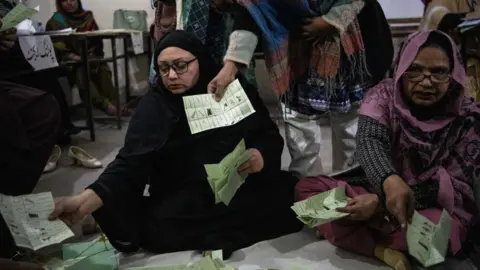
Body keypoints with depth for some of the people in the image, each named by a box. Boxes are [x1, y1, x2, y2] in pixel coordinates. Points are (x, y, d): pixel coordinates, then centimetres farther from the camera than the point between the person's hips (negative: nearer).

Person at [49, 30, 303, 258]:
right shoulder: (153, 107, -4)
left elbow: (270, 136, 7)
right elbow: (129, 165, -16)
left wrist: (261, 155, -18)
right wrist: (85, 201, -33)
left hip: (243, 187, 3)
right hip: (184, 202, -2)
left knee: (292, 197, -22)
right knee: (157, 229, -31)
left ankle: (215, 238, -16)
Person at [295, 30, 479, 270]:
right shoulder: (384, 95, -8)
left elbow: (456, 187, -16)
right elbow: (370, 141, -27)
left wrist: (381, 201, -29)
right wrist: (390, 182, -52)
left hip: (436, 206, -3)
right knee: (306, 187, -17)